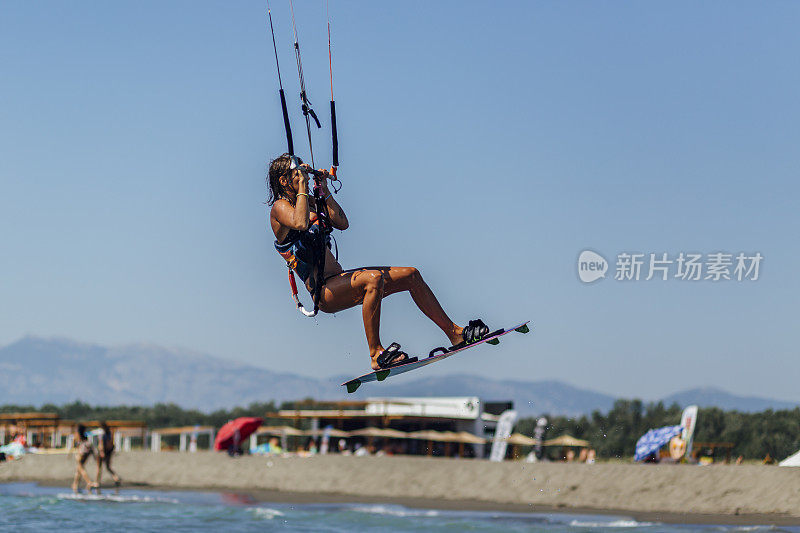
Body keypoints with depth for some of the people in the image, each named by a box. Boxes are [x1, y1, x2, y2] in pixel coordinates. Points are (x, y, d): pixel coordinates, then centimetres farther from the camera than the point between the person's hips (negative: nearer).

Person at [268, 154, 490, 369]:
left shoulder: (309, 202, 20)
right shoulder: (279, 207, -7)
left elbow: (342, 223, 10)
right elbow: (300, 223, -30)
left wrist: (324, 191, 5)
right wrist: (302, 186, -19)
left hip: (339, 278, 9)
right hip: (324, 291, -9)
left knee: (411, 275, 3)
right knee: (373, 278, -36)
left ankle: (455, 333, 7)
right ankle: (376, 354, -32)